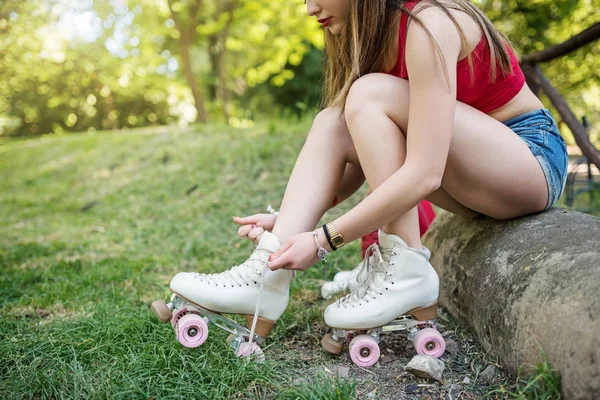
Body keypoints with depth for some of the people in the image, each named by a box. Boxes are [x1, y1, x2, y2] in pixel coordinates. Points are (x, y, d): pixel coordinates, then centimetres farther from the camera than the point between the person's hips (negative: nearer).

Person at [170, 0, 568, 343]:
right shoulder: (380, 34, 3)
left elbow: (424, 173, -31)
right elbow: (369, 156, 2)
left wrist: (323, 240, -27)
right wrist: (287, 220, -7)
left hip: (533, 158, -8)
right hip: (477, 169, 8)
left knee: (372, 94, -25)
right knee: (332, 123, -9)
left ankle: (407, 272, -21)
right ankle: (268, 279, -18)